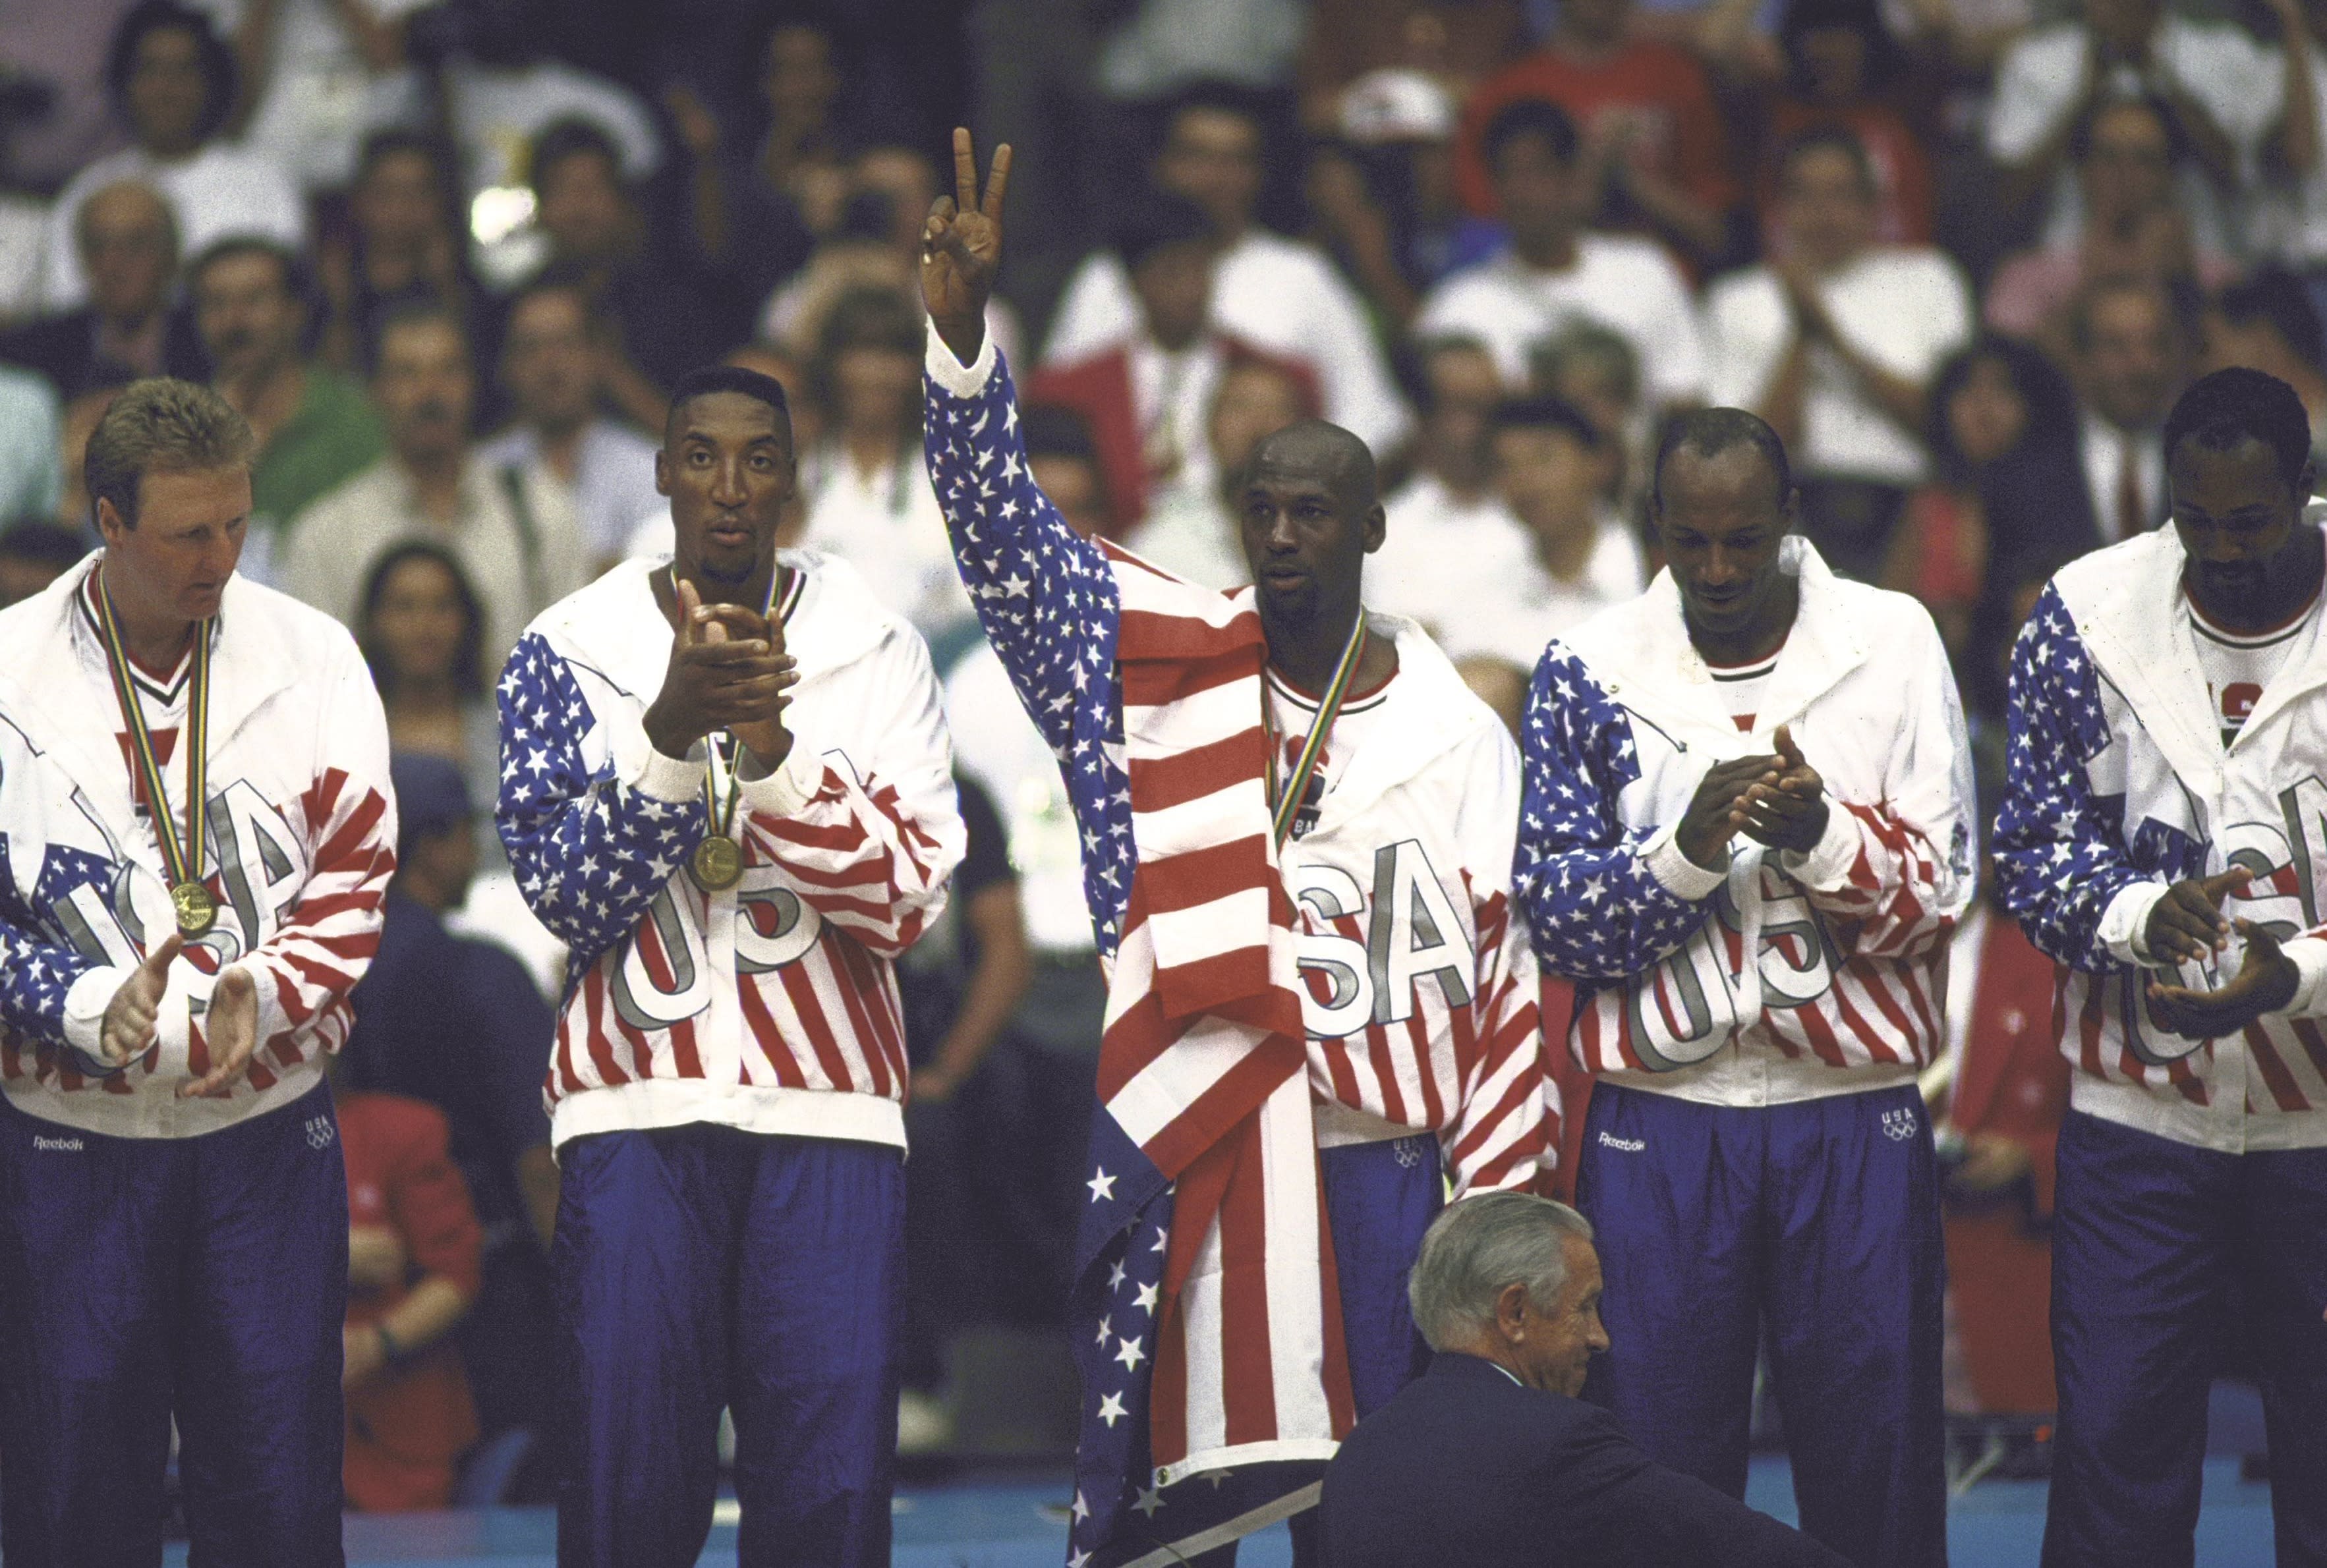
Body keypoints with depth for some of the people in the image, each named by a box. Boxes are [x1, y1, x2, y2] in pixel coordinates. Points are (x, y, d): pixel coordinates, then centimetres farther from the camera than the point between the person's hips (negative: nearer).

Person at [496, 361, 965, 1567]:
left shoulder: (873, 650, 5)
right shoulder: (571, 651, 5)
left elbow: (907, 898, -5)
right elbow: (566, 891, -5)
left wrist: (771, 747, -17)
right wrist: (671, 729, -18)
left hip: (829, 1108, 0)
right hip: (639, 1106, 0)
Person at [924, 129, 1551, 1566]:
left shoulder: (1457, 732, 6)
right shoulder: (1160, 663, 4)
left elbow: (1498, 979, 6)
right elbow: (1002, 523, -6)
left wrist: (1489, 1214, 1)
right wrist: (962, 327, -22)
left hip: (1380, 1162, 1)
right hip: (1186, 1156, -1)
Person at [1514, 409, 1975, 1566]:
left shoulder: (1892, 645, 1)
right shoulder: (1589, 671, 3)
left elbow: (1939, 894, -2)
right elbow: (1556, 917, -2)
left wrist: (1823, 831, -20)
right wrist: (1686, 851, -19)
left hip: (1856, 1120, 0)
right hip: (1660, 1118, 0)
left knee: (1875, 1468, 3)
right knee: (1660, 1464, 3)